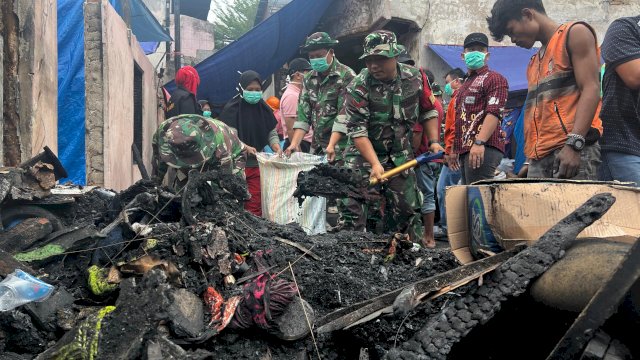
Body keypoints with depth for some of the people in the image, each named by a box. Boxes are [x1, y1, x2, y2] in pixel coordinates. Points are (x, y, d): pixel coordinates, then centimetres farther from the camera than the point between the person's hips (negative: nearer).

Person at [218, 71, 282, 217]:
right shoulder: (232, 109, -5)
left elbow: (272, 133, 13)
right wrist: (245, 148, -26)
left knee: (255, 204, 2)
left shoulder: (264, 109, 9)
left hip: (257, 164, 4)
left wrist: (276, 146, -8)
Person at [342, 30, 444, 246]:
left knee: (408, 209, 7)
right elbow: (357, 131, -21)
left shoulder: (414, 78, -4)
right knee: (357, 211, -8)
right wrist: (375, 164, -29)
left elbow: (427, 112, 11)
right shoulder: (358, 88, -17)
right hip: (366, 155, -3)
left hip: (401, 156, 3)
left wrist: (433, 141, 0)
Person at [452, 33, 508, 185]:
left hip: (483, 149, -9)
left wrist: (479, 142, -27)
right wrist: (456, 149, 21)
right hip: (465, 150, 9)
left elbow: (494, 113, -15)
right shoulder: (465, 85, 26)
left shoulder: (494, 79, -2)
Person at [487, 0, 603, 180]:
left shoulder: (575, 34, 4)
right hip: (539, 158, 7)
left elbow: (591, 89, -7)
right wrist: (531, 160, 15)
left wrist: (573, 144, -18)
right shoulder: (534, 63, 27)